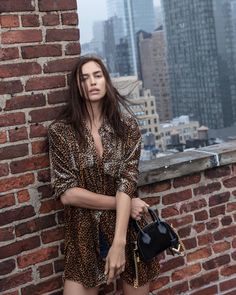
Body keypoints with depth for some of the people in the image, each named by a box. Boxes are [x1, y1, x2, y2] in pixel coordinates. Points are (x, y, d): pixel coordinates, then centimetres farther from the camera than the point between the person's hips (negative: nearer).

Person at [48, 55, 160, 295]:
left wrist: (118, 243, -23)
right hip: (85, 235, -1)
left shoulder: (127, 126, -3)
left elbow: (127, 184, -13)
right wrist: (120, 202, -13)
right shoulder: (60, 131, -5)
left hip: (128, 231, 1)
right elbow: (66, 193, -10)